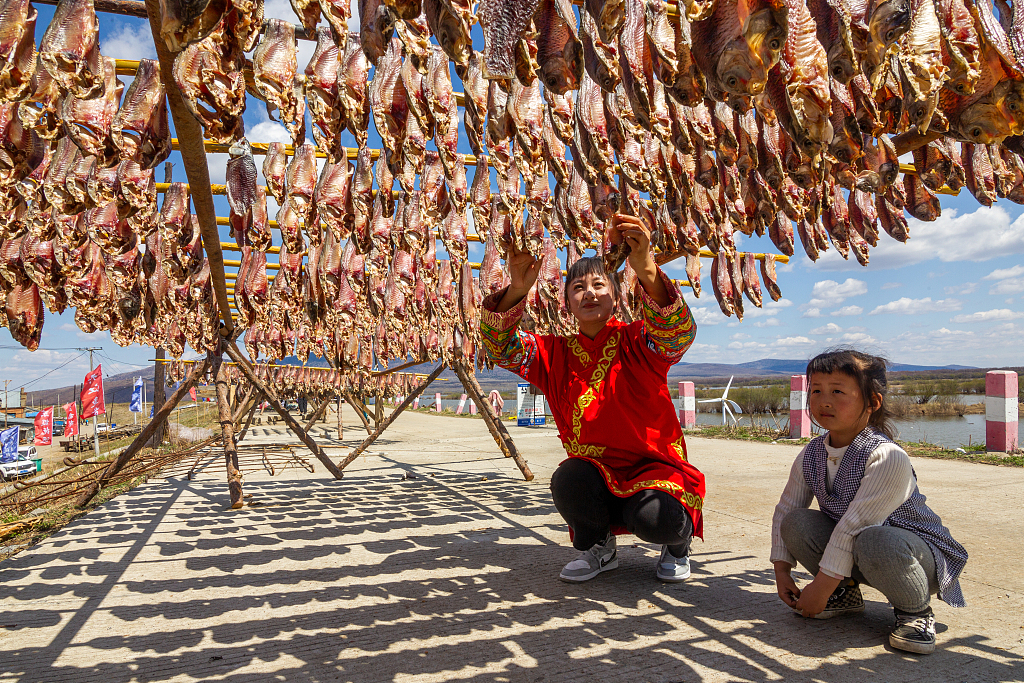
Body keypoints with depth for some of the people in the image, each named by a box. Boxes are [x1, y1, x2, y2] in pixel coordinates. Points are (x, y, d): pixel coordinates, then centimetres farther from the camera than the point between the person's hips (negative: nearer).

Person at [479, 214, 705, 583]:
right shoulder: (556, 354, 2)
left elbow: (677, 333, -29)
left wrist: (647, 271, -49)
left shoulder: (635, 343, -7)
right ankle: (599, 548, 4)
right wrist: (517, 290, -32)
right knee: (566, 482, -29)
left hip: (654, 467, -2)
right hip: (594, 473, 2)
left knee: (654, 517, -31)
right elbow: (502, 347, -12)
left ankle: (678, 541, 9)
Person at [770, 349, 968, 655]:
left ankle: (916, 610, -7)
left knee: (873, 541, -39)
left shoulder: (888, 457, -28)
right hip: (852, 556, 6)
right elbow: (784, 510, 4)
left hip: (922, 556, -6)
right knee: (795, 522, -17)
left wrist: (821, 586, -25)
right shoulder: (810, 456, -6)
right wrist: (782, 571, -1)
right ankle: (845, 593, 7)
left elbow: (854, 525, -28)